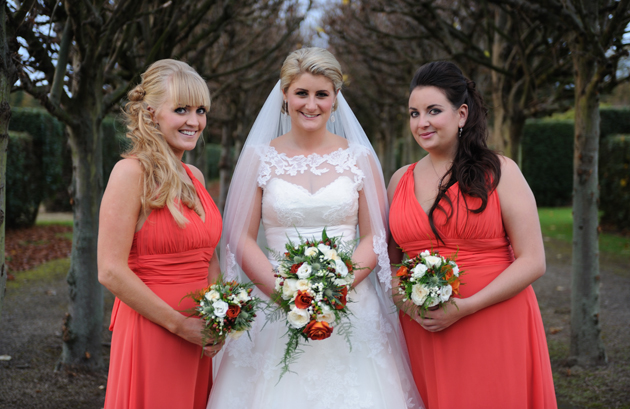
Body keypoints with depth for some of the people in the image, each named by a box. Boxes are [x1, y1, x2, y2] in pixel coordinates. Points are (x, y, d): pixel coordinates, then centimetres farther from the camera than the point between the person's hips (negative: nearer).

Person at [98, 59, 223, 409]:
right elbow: (110, 271, -17)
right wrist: (180, 324, -14)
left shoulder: (194, 177, 11)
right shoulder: (132, 172, -11)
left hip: (196, 338, 7)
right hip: (149, 332, -7)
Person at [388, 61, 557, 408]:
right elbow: (389, 261, 15)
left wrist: (464, 307, -16)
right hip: (423, 335, 3)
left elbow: (532, 261, -7)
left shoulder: (499, 172, -2)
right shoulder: (400, 181, 10)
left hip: (496, 332, -3)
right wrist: (404, 299, -7)